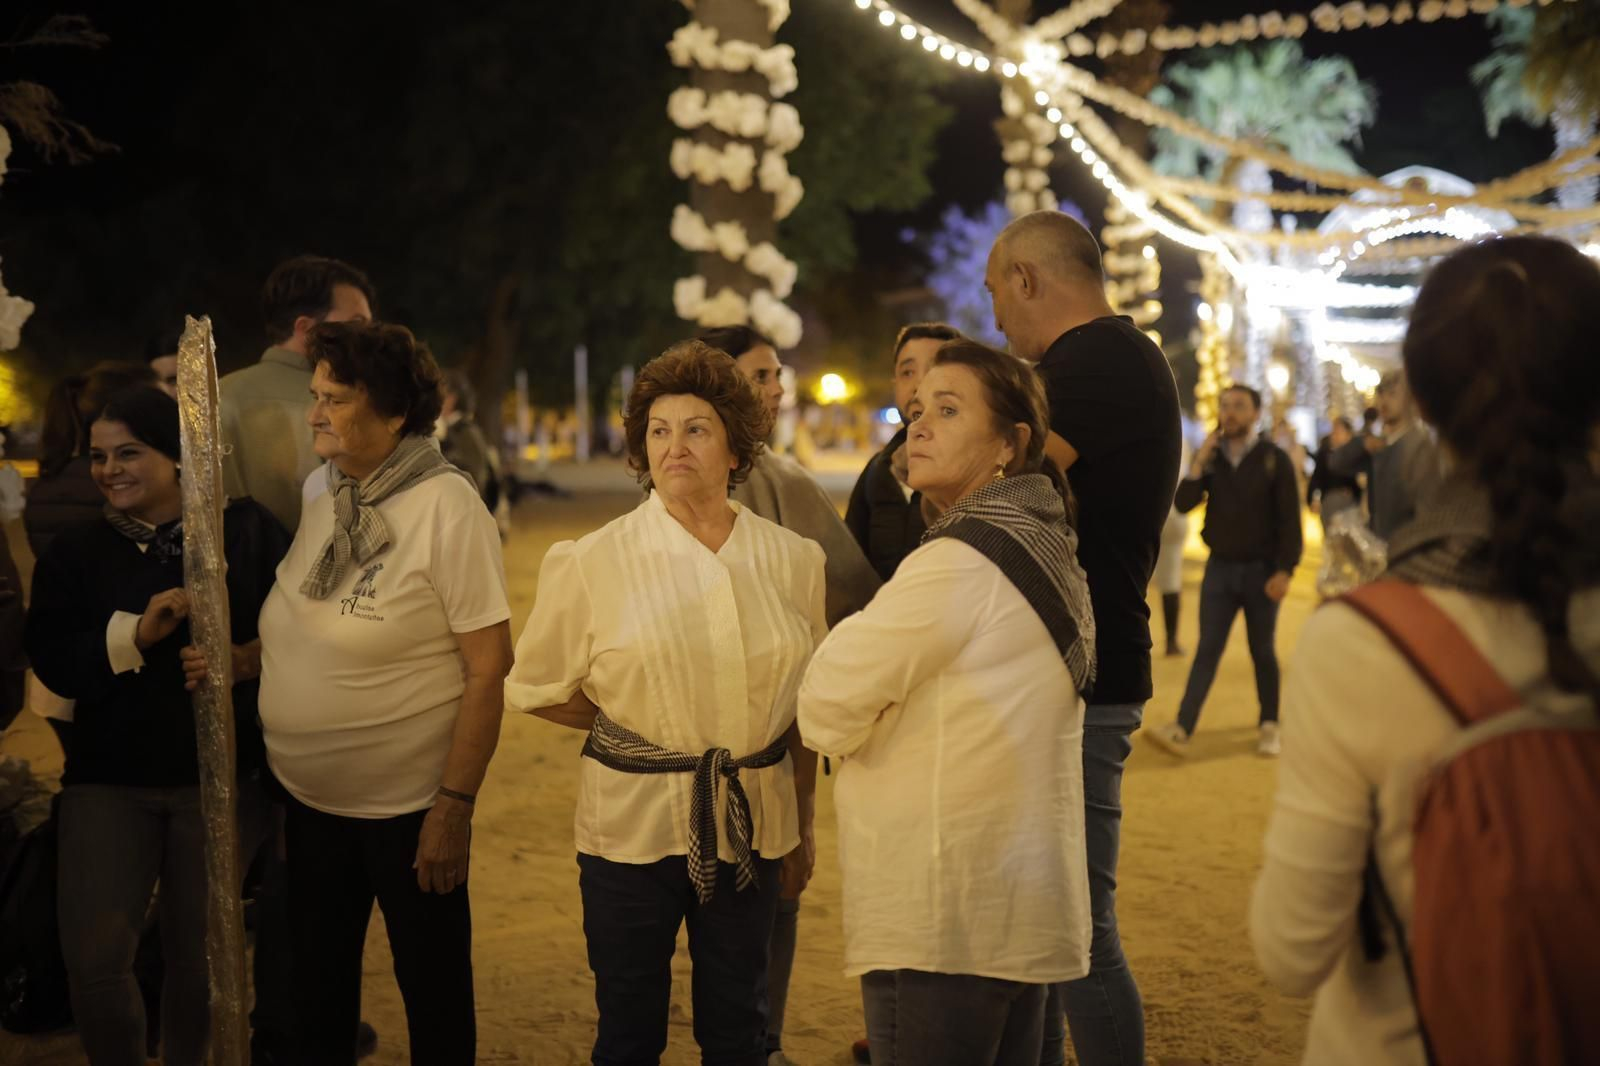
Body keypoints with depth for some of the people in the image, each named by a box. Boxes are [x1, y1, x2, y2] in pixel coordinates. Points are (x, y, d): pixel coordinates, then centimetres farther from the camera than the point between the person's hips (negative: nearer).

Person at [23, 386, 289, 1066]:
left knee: (201, 956, 8)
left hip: (221, 774, -1)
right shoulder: (74, 555, 6)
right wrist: (134, 633, -19)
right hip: (108, 778, 1)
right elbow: (53, 663, -5)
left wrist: (249, 658, -22)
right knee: (94, 960, -6)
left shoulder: (248, 530, 1)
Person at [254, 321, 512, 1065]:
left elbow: (488, 668, -16)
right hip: (308, 798, 6)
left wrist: (455, 807, -18)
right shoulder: (318, 490, 3)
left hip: (408, 806, -6)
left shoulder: (445, 507, -15)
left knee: (434, 990, 10)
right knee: (317, 989, 18)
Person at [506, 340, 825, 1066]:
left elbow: (806, 705, 9)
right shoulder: (594, 562, -8)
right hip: (633, 825, -2)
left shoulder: (793, 561, 0)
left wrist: (803, 824, 13)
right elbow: (535, 690, 2)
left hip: (751, 827, 2)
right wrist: (635, 729, 0)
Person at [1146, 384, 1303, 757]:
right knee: (1207, 650, -1)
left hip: (1261, 569, -3)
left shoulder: (1274, 458, -6)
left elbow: (1290, 519, -8)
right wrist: (1199, 461, -15)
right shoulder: (1210, 456, 5)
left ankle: (1269, 726, 20)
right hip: (1219, 568, 3)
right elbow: (1184, 504, -5)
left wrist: (1285, 570, -15)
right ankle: (1182, 730, -7)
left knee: (1262, 651, 7)